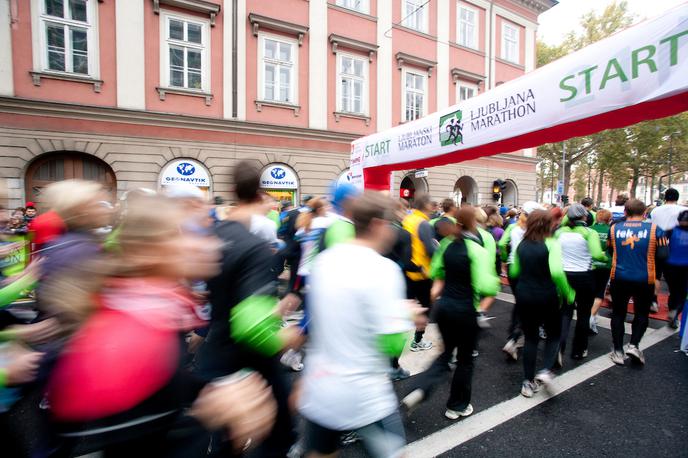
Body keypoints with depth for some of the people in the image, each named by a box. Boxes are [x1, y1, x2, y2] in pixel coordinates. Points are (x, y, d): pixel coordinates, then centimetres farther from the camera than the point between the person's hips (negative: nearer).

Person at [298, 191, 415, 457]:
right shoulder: (383, 269, -20)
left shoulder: (324, 260, -1)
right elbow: (392, 346, -19)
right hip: (364, 397, -5)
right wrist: (405, 315, -2)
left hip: (318, 390, 6)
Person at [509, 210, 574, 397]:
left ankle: (528, 382, 19)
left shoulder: (522, 245, 3)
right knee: (554, 335, 21)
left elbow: (514, 272, 7)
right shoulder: (551, 244, -12)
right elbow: (557, 272, -24)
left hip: (524, 296, 4)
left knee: (530, 338, 14)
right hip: (547, 297, -4)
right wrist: (568, 294, -11)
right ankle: (546, 371, 4)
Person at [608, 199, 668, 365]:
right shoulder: (654, 229, -8)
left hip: (619, 278, 1)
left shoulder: (614, 228, -4)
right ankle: (634, 345, 9)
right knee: (641, 313, 20)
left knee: (618, 314, 13)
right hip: (645, 280, 0)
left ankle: (618, 351, 17)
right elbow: (662, 255, -7)